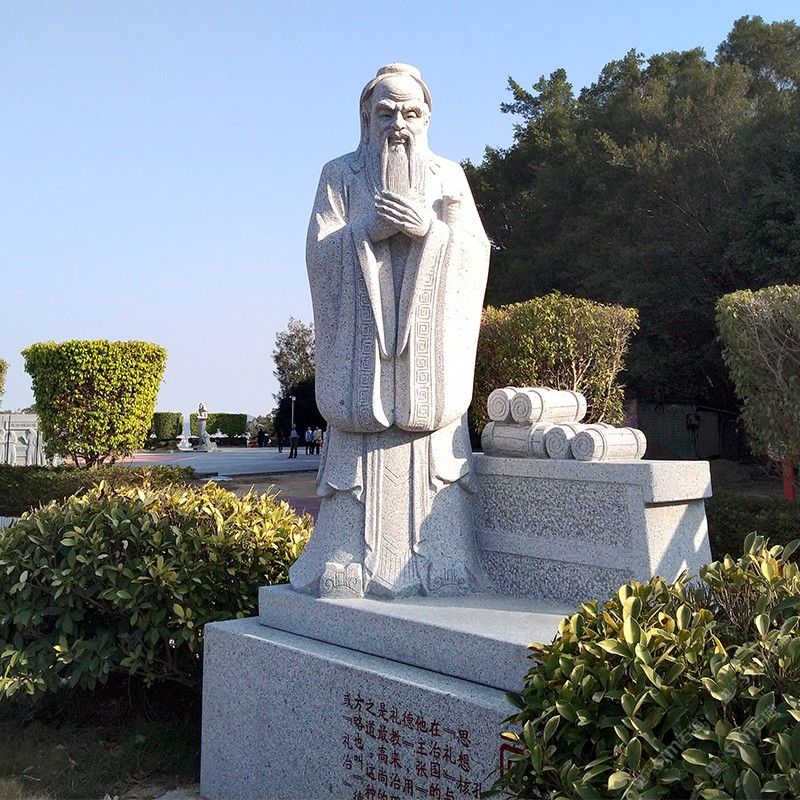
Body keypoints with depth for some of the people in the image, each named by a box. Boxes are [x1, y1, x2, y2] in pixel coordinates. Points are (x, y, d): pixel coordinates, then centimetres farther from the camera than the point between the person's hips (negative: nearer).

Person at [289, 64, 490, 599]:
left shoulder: (448, 176, 14)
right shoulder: (341, 175, 11)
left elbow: (476, 252, 3)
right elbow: (320, 252, 0)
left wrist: (431, 229, -14)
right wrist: (368, 230, -17)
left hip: (429, 349, 1)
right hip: (363, 346, -1)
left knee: (431, 463, -2)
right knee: (363, 462, -4)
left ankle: (437, 569, 5)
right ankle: (355, 567, 4)